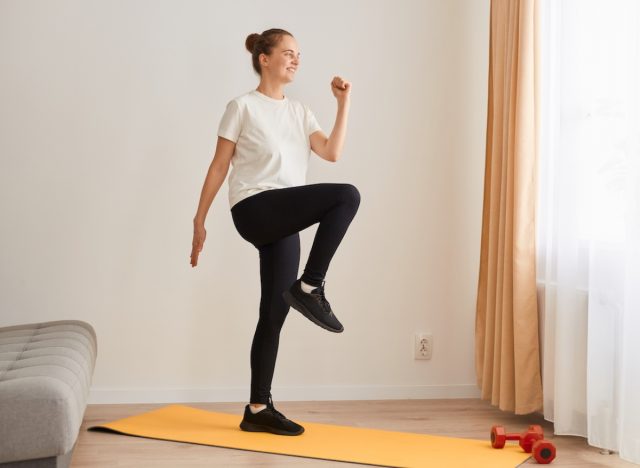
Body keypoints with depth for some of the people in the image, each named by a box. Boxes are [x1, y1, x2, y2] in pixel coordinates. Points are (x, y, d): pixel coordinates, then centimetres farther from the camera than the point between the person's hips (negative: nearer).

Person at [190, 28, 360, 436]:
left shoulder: (301, 111, 17)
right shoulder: (243, 107, 2)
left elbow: (332, 153, 2)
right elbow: (219, 167, 2)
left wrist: (344, 102, 2)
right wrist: (200, 220, 0)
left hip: (284, 221, 6)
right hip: (255, 210, -6)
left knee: (275, 313, 5)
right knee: (347, 195, -24)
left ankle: (258, 409, 13)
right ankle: (309, 287, -17)